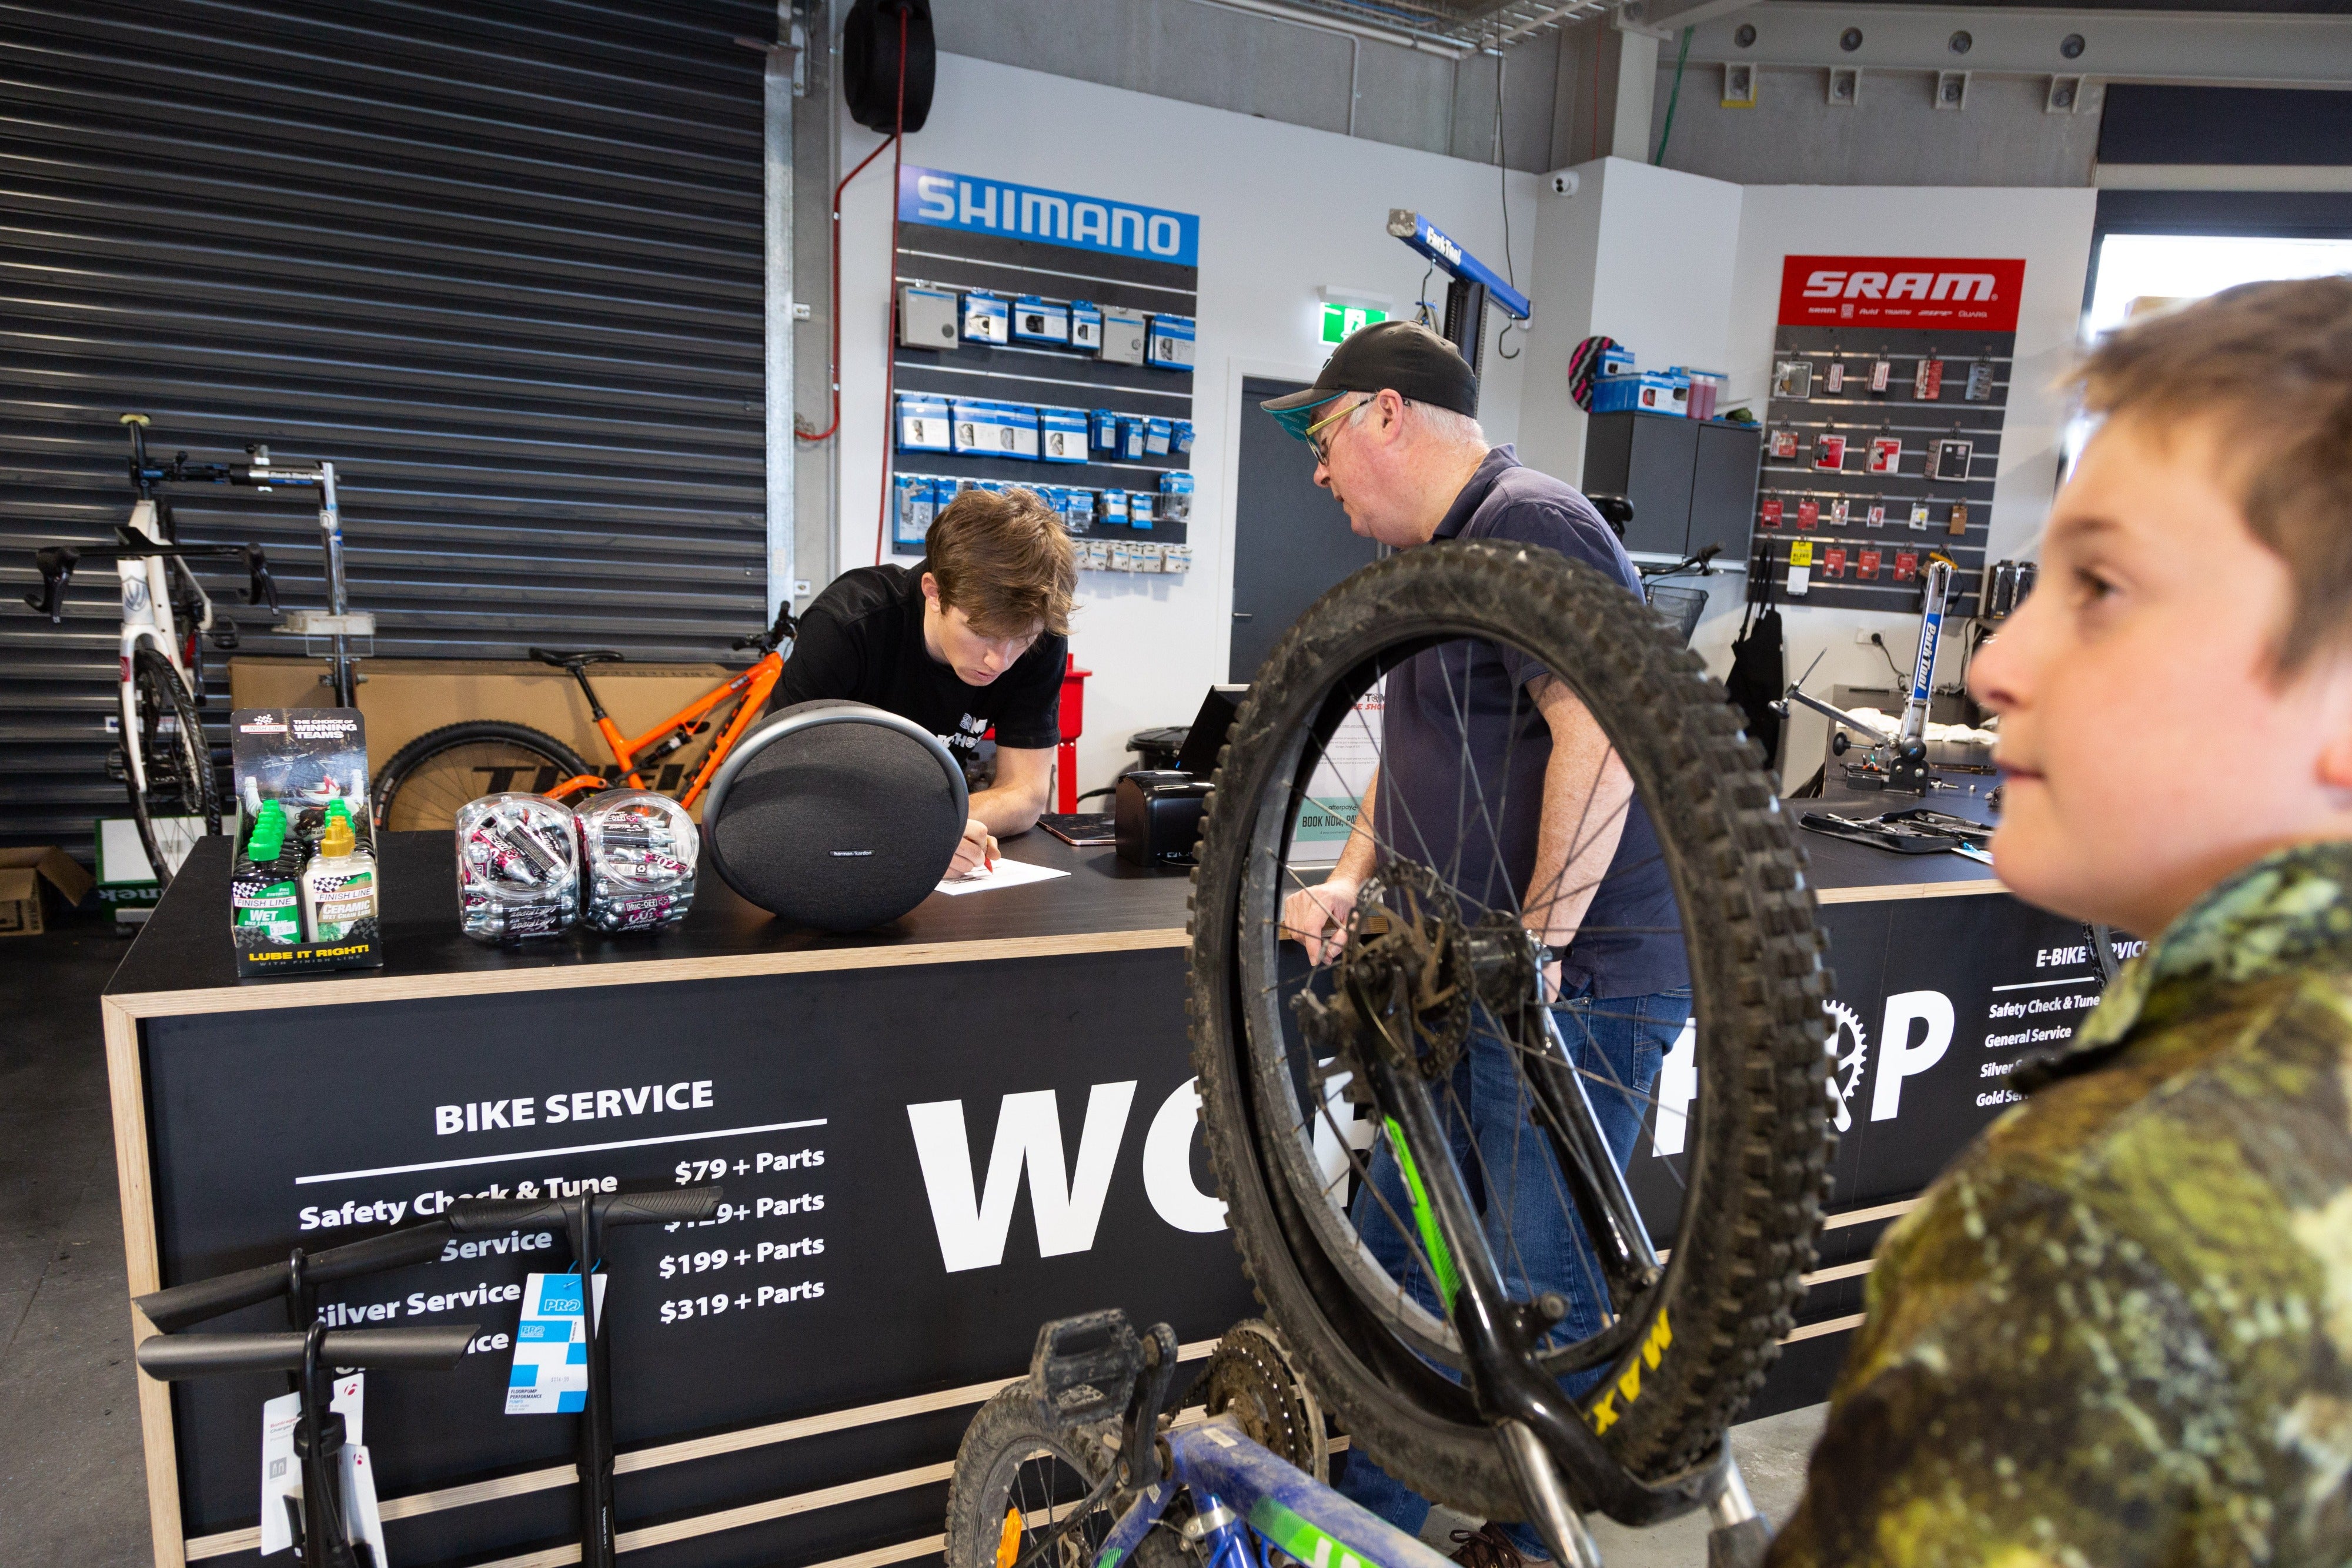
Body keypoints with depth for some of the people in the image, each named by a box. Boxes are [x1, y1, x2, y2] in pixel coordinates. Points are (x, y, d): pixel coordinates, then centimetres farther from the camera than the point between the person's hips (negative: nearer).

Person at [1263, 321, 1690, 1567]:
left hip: (1572, 980, -10)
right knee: (1396, 1251, 16)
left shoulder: (1530, 525, -14)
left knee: (1543, 1287, 3)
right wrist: (1350, 878, 9)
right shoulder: (1437, 558, 17)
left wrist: (1539, 943, -22)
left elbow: (1596, 740, -24)